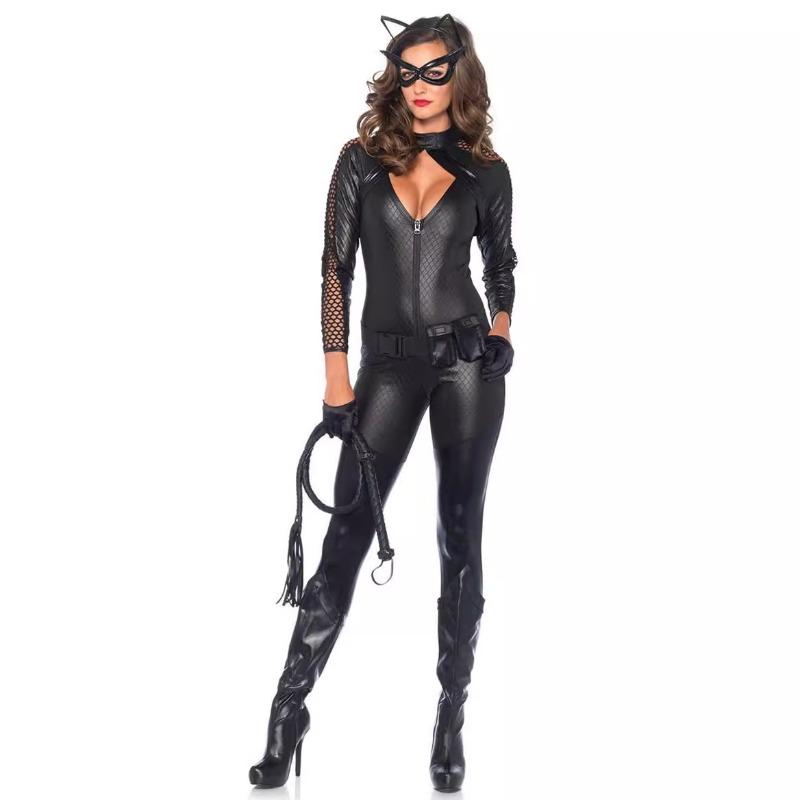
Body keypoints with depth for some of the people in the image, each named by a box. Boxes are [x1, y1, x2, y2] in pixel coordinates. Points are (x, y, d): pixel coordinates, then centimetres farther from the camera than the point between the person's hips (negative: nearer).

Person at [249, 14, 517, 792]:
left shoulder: (485, 171, 5)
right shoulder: (362, 159, 3)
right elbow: (336, 268, 0)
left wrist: (501, 328, -2)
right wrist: (336, 379, -5)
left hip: (467, 361, 1)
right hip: (388, 364, 0)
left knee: (460, 538, 4)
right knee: (345, 537, -3)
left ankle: (451, 715, 13)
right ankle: (289, 709, 4)